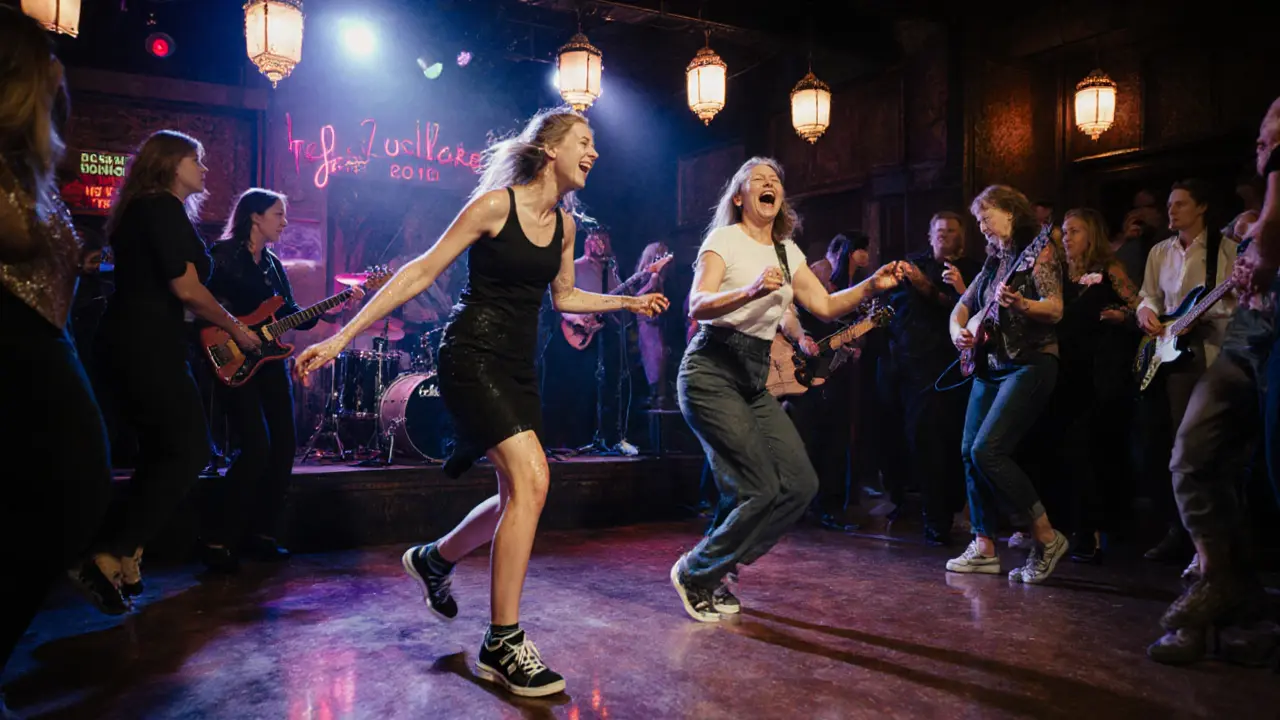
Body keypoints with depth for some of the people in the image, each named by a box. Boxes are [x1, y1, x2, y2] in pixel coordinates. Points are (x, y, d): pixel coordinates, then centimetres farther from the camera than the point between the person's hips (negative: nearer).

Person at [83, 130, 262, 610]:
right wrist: (235, 328, -4)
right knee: (189, 450, -6)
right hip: (148, 346, -10)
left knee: (160, 451, 15)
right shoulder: (163, 207, -10)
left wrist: (221, 323, 19)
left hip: (125, 344, 10)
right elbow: (186, 288, -17)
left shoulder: (140, 210, 20)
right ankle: (111, 554, -7)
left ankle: (123, 557, 15)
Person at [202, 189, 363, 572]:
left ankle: (260, 534, 14)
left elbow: (291, 314, 11)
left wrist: (332, 310, -1)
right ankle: (219, 540, -4)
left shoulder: (274, 264, 15)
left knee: (284, 444, 3)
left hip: (270, 361, 8)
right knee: (257, 447, -16)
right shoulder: (223, 254, -6)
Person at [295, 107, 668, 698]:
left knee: (520, 495, 10)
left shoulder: (563, 221, 10)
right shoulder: (495, 203, -12)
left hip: (518, 368, 8)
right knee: (531, 479, -20)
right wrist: (341, 338, -14)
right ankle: (503, 645, -8)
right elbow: (421, 273, -11)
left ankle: (434, 560, 38)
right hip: (472, 356, -8)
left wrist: (627, 303, 13)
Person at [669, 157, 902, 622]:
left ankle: (714, 567, 13)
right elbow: (697, 305, -18)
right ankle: (696, 573, 7)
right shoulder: (724, 238, -4)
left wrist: (870, 286, -6)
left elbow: (825, 307, 10)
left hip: (754, 381, 7)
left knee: (800, 483, -2)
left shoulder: (788, 251, 16)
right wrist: (751, 291, -35)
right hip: (712, 372, -7)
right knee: (761, 490, -15)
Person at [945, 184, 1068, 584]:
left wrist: (1020, 304, -34)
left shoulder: (1039, 249, -5)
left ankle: (1046, 537, -5)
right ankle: (985, 547, 12)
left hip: (1030, 364, -8)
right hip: (989, 366, 8)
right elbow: (963, 306, 21)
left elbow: (1055, 310, -15)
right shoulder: (994, 261, 17)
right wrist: (958, 331, 0)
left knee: (987, 450, -19)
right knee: (970, 453, 3)